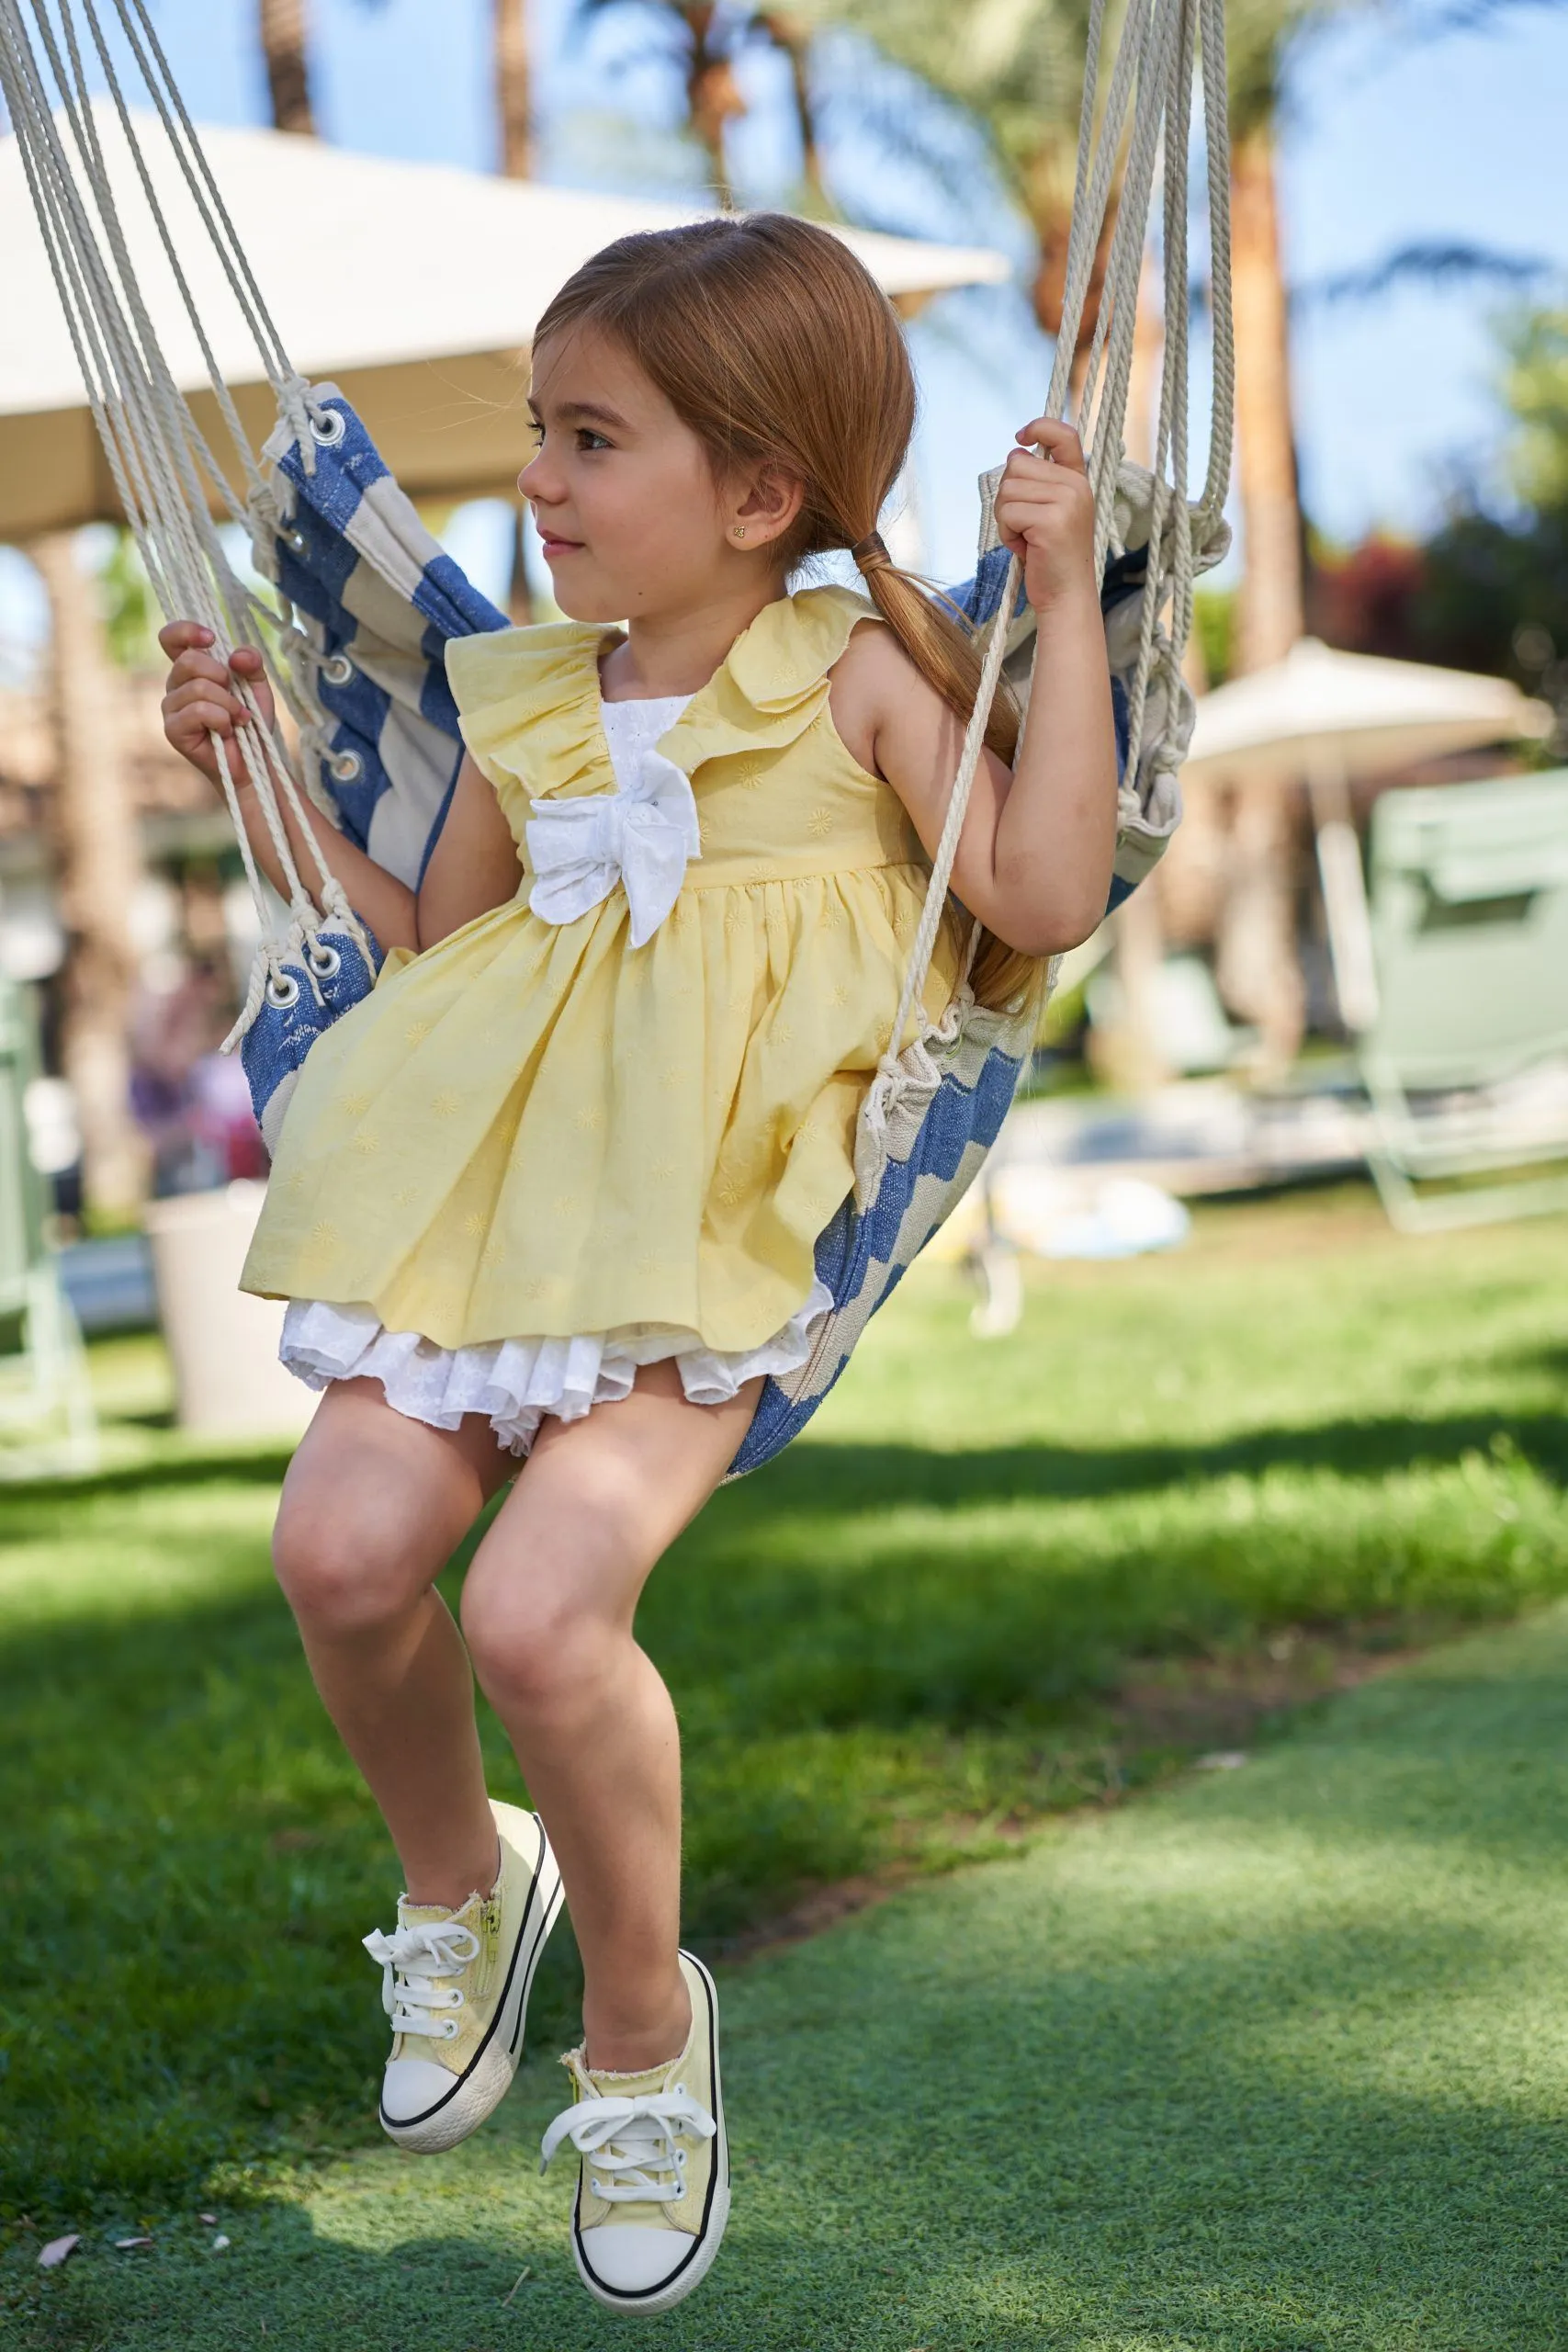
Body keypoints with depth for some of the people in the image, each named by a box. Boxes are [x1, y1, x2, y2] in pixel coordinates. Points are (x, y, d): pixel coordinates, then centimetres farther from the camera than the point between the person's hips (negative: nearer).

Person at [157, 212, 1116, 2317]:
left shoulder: (854, 675, 4)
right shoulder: (525, 702, 18)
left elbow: (1049, 895, -6)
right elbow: (430, 948, 29)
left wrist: (1065, 604, -7)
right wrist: (266, 773, 25)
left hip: (707, 1252, -5)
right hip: (489, 1215, 5)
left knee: (537, 1613, -25)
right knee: (344, 1544, -20)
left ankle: (645, 2020, 3)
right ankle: (459, 1880, 14)